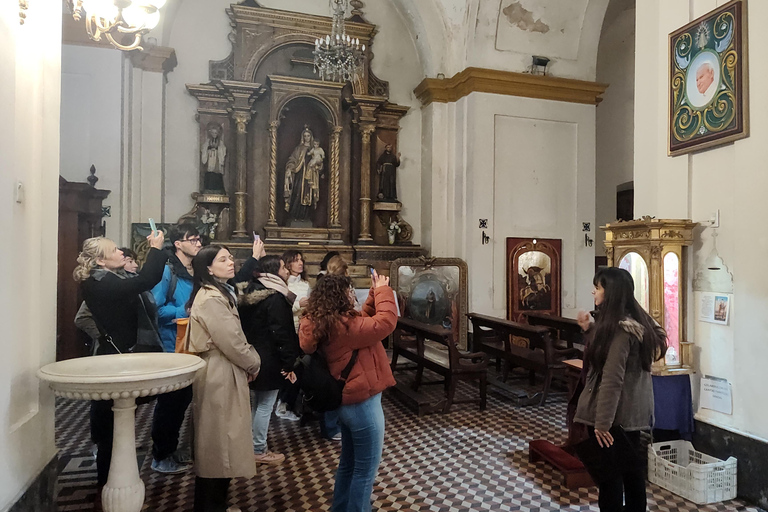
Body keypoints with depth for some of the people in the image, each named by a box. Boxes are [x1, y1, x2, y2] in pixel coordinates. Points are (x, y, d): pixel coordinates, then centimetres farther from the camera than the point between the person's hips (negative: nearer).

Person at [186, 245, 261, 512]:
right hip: (219, 375, -11)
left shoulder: (220, 293, 13)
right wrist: (253, 363, -7)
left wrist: (249, 362, 5)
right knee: (217, 441, 1)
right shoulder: (210, 299, -20)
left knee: (218, 440, 18)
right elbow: (232, 341, -22)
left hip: (224, 372, 11)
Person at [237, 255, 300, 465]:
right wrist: (289, 363, -16)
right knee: (265, 405, 2)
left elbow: (244, 326, 15)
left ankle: (250, 444, 30)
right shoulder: (275, 298, -19)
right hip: (269, 360, -9)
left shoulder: (250, 292, 9)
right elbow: (282, 334, -22)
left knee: (256, 403, 19)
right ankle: (259, 451, 12)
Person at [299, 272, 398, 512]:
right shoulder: (343, 326, -25)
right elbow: (386, 322, -26)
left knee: (348, 463, 24)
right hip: (361, 403, -10)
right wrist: (382, 290, -13)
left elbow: (364, 321, 11)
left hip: (346, 401, 10)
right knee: (365, 470, 7)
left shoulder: (322, 324, 3)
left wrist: (374, 294, 3)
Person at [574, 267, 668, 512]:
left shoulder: (619, 327, -22)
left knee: (608, 474, 3)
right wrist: (591, 329, 10)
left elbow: (611, 380, -25)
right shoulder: (635, 321, 7)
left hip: (614, 414, -9)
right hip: (633, 412, 9)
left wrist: (602, 422, -23)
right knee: (632, 470, 18)